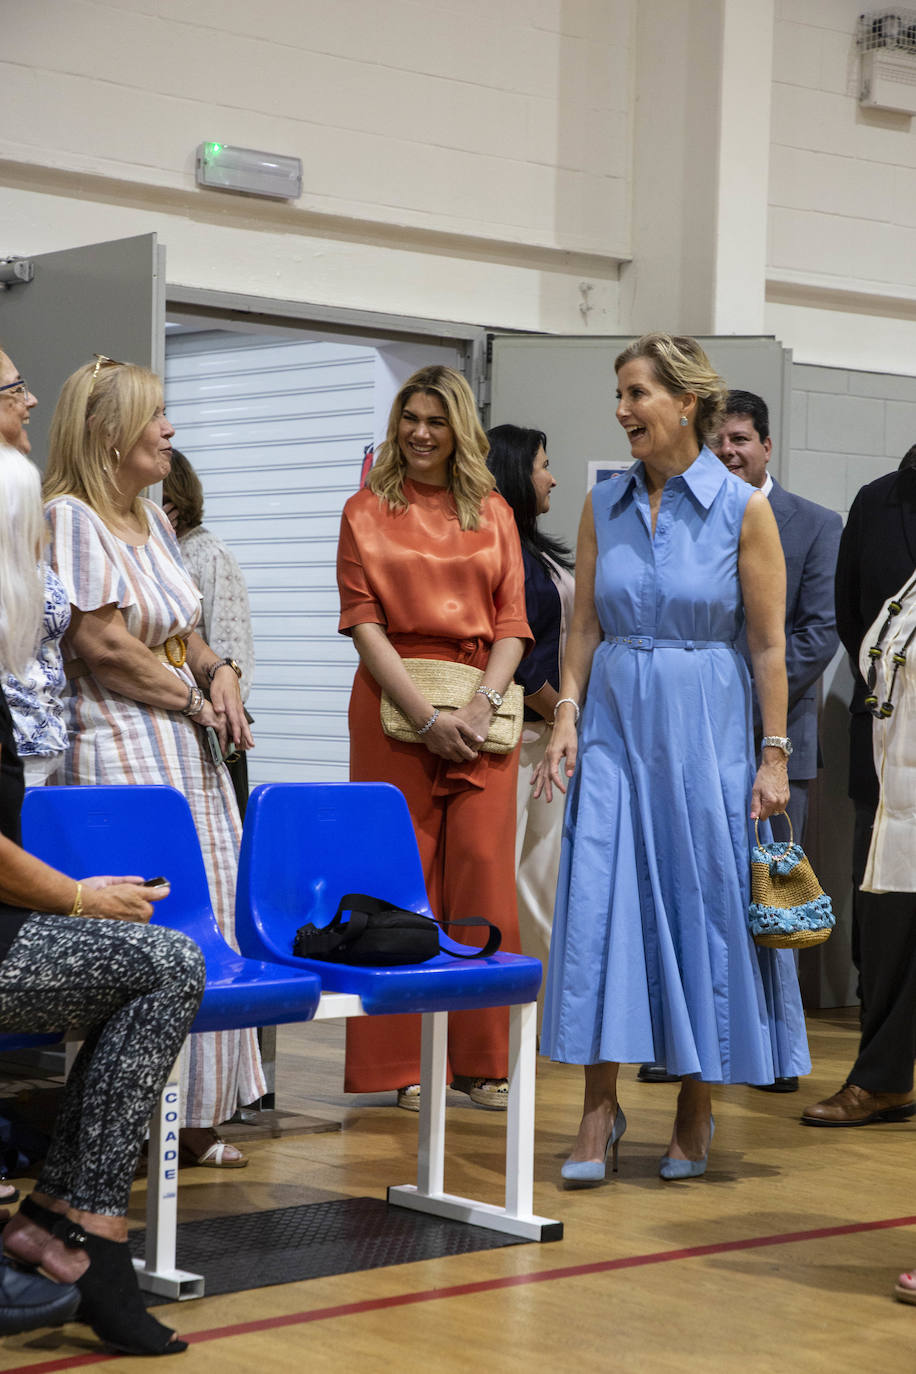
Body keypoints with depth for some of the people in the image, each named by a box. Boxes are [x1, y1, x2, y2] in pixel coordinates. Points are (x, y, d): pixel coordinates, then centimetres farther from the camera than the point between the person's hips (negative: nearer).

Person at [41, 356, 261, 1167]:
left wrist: (218, 671, 2)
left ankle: (194, 1115, 15)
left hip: (190, 751, 9)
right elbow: (101, 645, -17)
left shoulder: (151, 519, 17)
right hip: (118, 751, -9)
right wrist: (199, 702, -10)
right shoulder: (70, 518, -10)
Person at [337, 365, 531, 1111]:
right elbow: (364, 623, -1)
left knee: (482, 875, -1)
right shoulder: (367, 511, 7)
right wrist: (426, 715, -12)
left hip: (483, 709, 2)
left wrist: (484, 703, -10)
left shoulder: (493, 512, 13)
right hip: (394, 703, -2)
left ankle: (481, 1060, 6)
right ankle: (400, 1065, 4)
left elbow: (513, 621, 8)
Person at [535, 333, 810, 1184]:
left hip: (704, 726, -3)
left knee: (704, 901, 2)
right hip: (614, 721, 3)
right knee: (599, 899, -6)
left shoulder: (742, 509, -5)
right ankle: (598, 1109, 0)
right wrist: (566, 715, -2)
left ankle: (695, 1110, 16)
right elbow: (584, 626, 9)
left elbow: (769, 644, -4)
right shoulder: (604, 505, 6)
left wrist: (774, 754, -6)